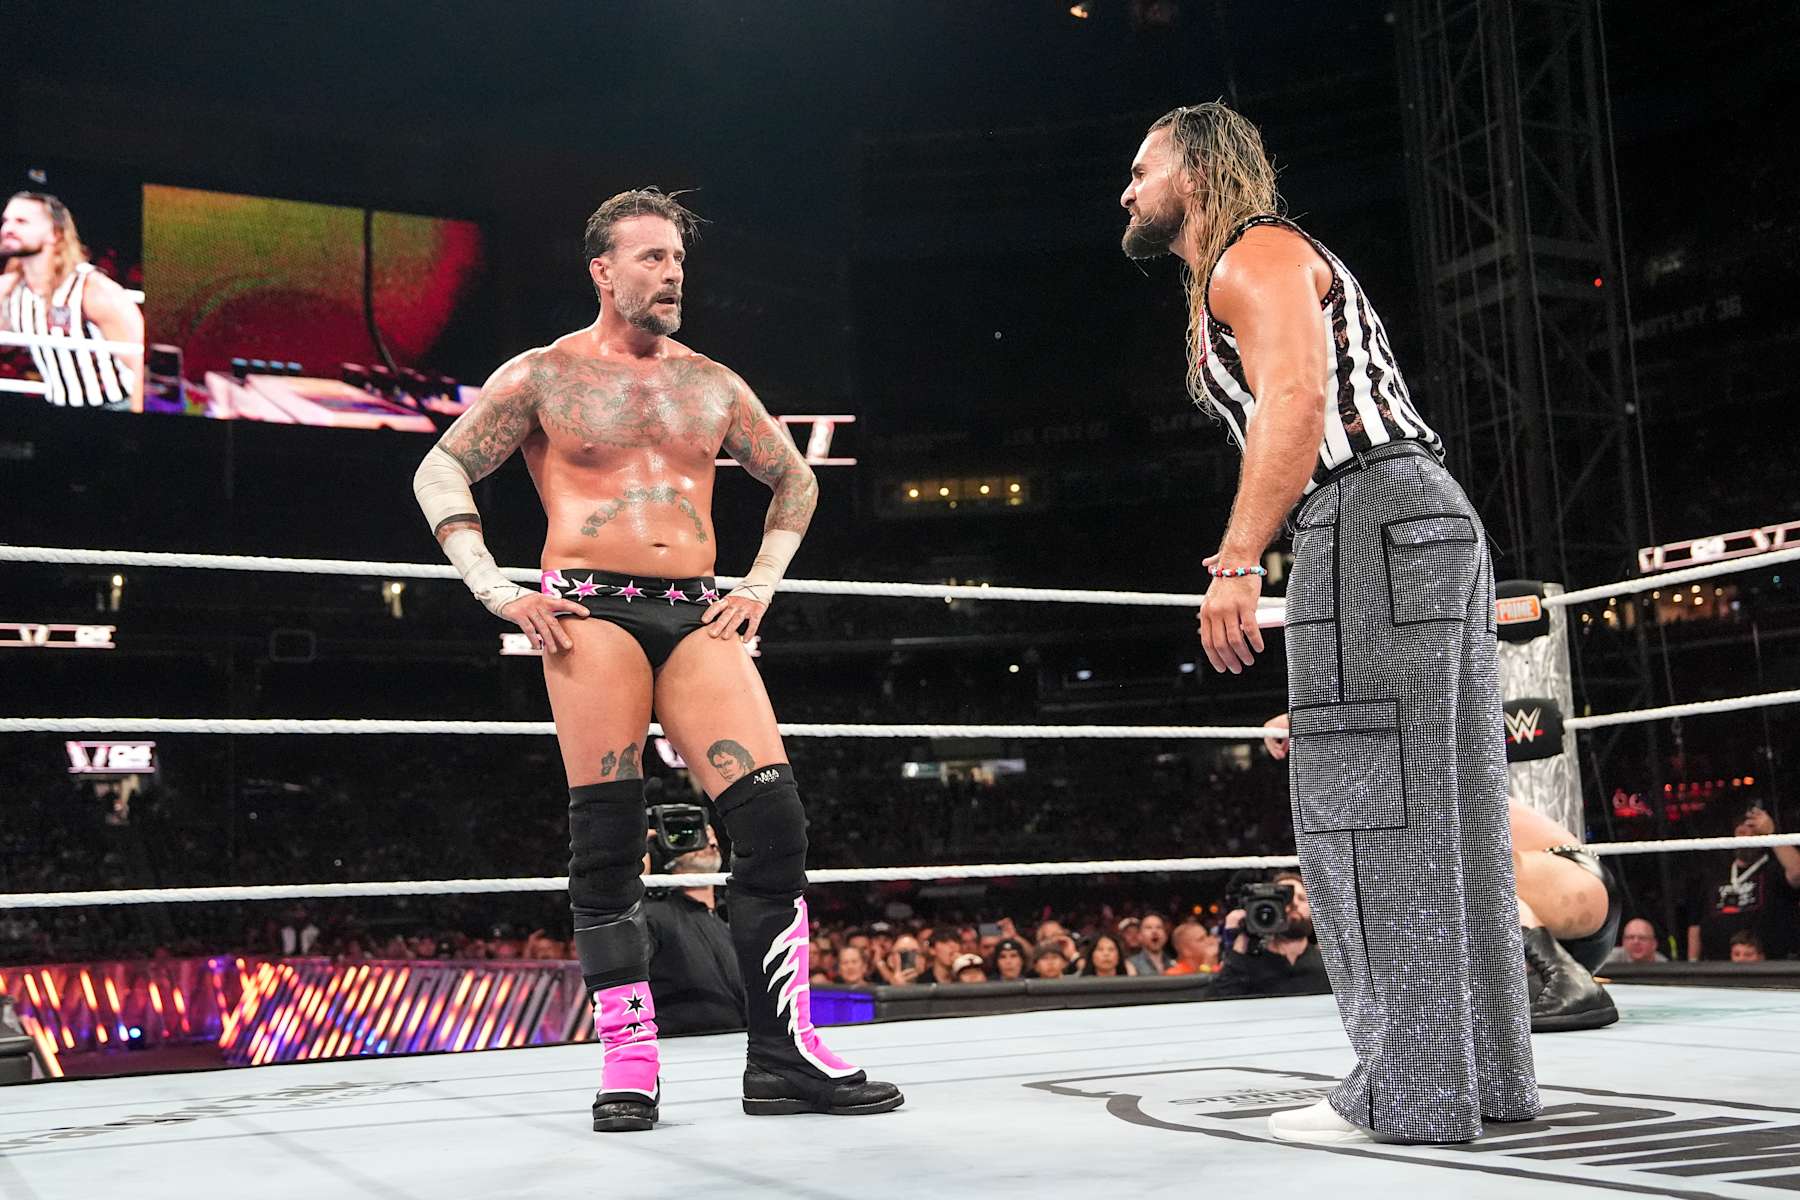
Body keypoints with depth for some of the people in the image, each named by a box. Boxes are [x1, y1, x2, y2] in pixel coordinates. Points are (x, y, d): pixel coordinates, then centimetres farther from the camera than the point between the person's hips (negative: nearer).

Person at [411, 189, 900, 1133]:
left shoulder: (711, 383, 17)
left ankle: (784, 1057, -1)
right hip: (590, 611, -3)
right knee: (605, 841, -5)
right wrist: (495, 590, -3)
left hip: (695, 618, 3)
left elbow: (795, 480, 28)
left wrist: (760, 586, 16)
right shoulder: (545, 375, 7)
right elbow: (440, 470, 7)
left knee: (773, 822, -9)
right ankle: (627, 1064, 4)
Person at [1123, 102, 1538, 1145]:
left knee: (1368, 812, -10)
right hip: (1428, 519, 11)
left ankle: (1409, 1093, -8)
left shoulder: (1253, 254, -2)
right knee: (1445, 811, 9)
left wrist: (1238, 561, -26)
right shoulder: (1273, 263, 29)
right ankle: (1485, 1072, 14)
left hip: (1373, 521, -11)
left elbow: (1296, 400, -19)